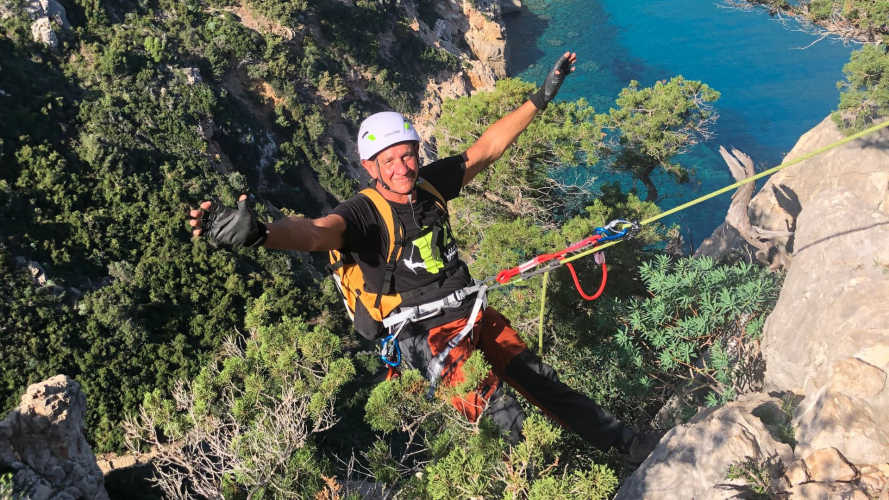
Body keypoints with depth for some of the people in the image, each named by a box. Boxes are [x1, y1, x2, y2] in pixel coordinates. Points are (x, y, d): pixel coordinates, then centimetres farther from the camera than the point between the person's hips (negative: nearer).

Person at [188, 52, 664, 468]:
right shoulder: (364, 214, -20)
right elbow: (314, 232, -40)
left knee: (539, 380, 11)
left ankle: (622, 442, 24)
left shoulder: (431, 184, -4)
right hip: (425, 334, -5)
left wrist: (540, 98, 6)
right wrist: (258, 233, -62)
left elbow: (486, 148, 5)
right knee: (491, 401, -31)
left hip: (474, 314, 5)